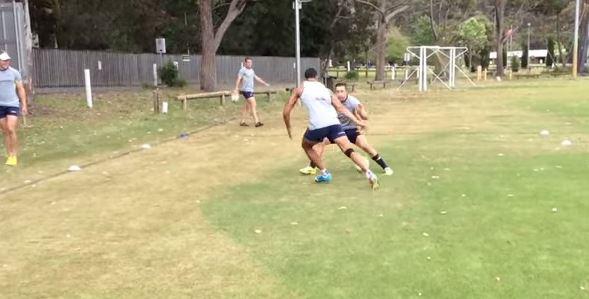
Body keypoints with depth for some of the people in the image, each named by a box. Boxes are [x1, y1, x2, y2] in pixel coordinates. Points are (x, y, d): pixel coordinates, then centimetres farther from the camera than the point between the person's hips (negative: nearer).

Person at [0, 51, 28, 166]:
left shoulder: (14, 73, 1)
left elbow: (21, 89, 5)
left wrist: (24, 105, 1)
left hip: (13, 105, -2)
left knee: (11, 130, -12)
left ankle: (14, 156, -2)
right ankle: (9, 156, 15)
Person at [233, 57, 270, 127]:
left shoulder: (251, 70, 16)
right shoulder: (243, 70, -8)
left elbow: (257, 78, 25)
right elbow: (238, 79, -16)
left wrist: (265, 83, 27)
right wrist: (236, 89, -26)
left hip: (250, 90, 9)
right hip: (246, 90, -9)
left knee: (247, 106, 12)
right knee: (253, 104, -14)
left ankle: (242, 121, 19)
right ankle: (257, 122, -16)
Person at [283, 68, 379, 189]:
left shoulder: (299, 90, 19)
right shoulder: (325, 89, 27)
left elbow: (286, 112, 16)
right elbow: (341, 108, 16)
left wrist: (289, 128, 30)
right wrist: (357, 121, 12)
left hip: (317, 125, -2)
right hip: (333, 123, 2)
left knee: (306, 146, 26)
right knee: (349, 151, -2)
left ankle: (325, 174, 20)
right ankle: (369, 174, -23)